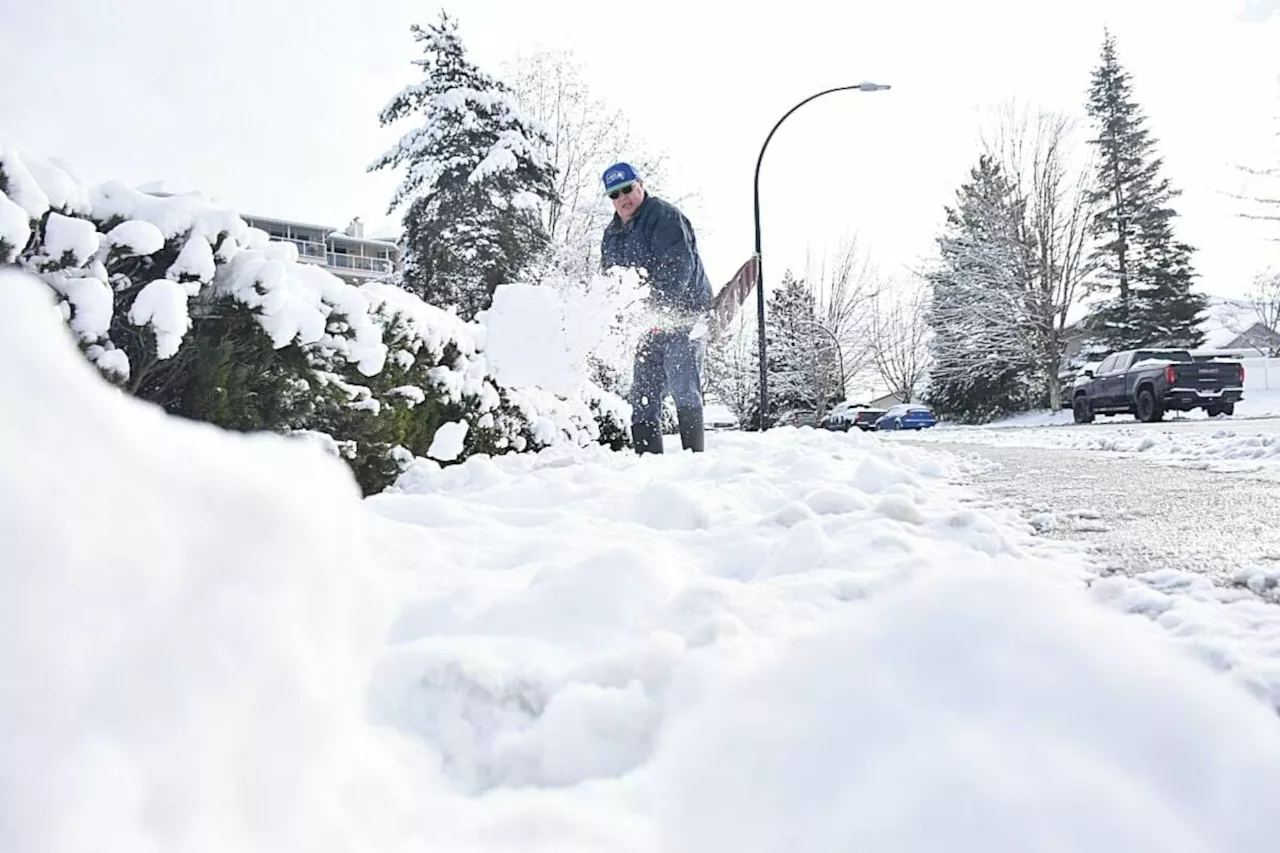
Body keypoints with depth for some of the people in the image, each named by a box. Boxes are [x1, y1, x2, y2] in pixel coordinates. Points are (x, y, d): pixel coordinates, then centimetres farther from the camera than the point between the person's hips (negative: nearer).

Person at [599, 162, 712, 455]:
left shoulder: (664, 216, -10)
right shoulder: (612, 235, 15)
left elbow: (679, 266, -22)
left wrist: (659, 307, -31)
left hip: (685, 312, -8)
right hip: (652, 322, 8)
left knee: (683, 384, -17)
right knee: (643, 392, 6)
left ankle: (694, 453, -15)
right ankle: (647, 456, 11)